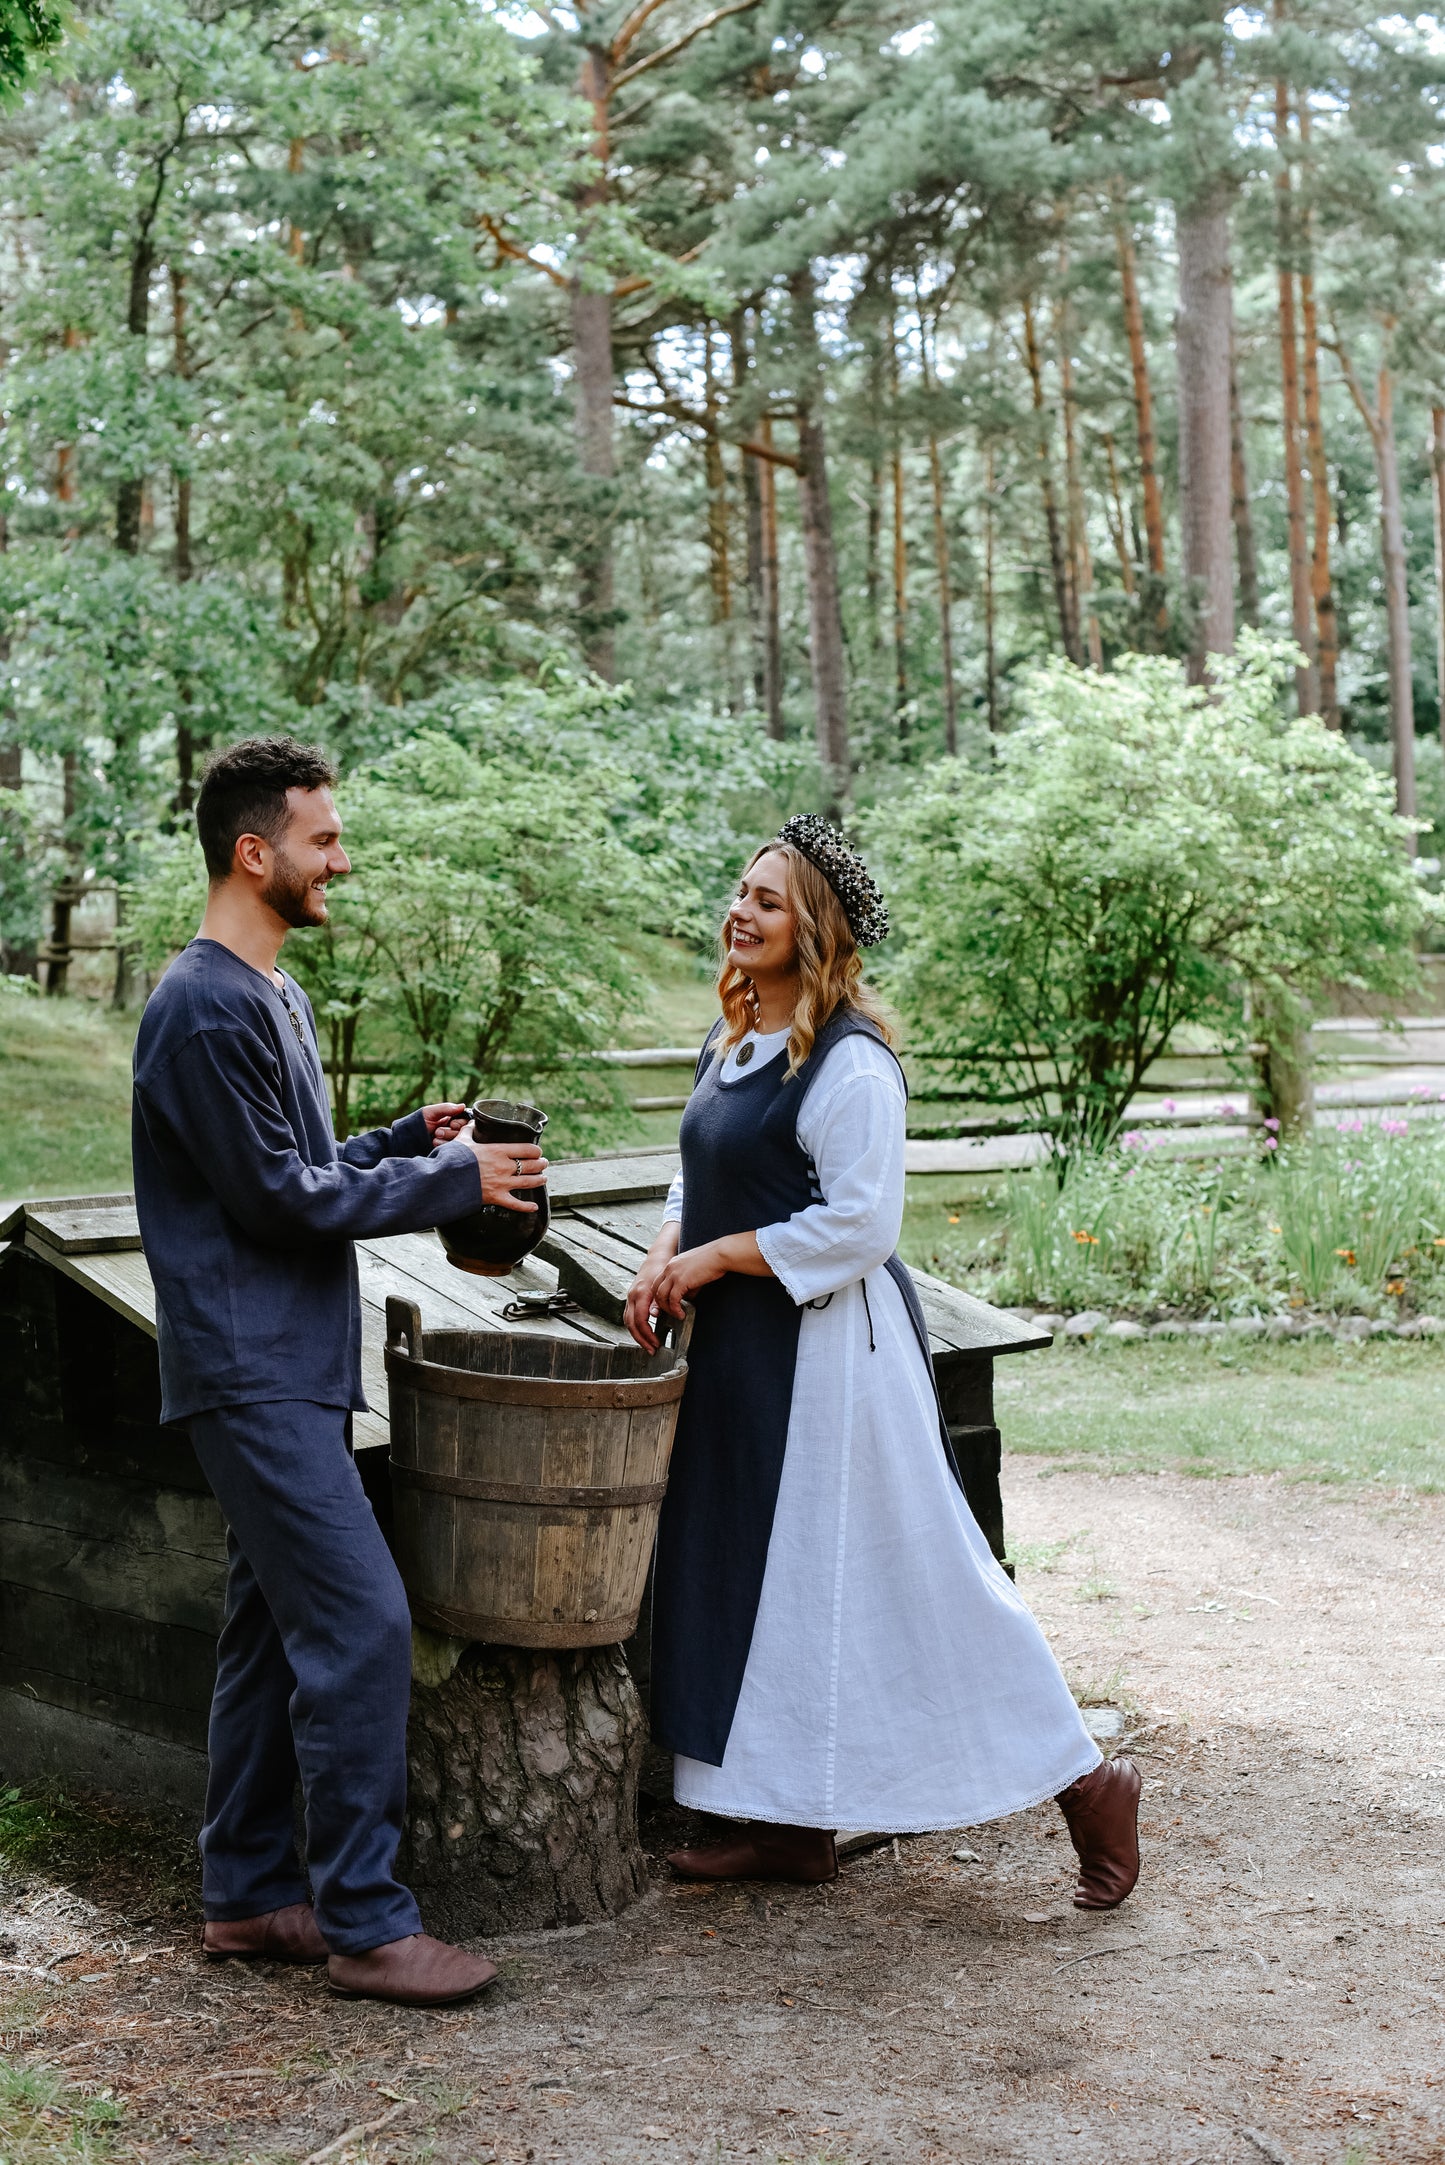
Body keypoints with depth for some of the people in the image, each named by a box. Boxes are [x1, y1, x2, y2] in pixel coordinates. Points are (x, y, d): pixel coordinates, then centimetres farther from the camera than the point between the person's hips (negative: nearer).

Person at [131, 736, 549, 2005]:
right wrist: (455, 1179, -12)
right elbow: (278, 1194, -17)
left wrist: (417, 1137, 6)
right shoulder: (206, 1009, -16)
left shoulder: (274, 997, 17)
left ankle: (249, 1894, 21)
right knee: (360, 1624, -12)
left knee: (277, 1629, 13)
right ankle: (365, 1923, -5)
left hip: (289, 1368, 10)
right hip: (254, 1369, -10)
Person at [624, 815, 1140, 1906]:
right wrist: (666, 1256, 2)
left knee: (907, 1573, -3)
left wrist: (717, 1256, -15)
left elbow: (858, 1226, -20)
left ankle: (1085, 1781, 11)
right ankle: (793, 1823, 25)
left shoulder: (847, 1063, -18)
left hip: (833, 1348, -9)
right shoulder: (733, 1041, 10)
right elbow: (702, 1178, 20)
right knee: (765, 1578, 13)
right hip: (744, 1353, 9)